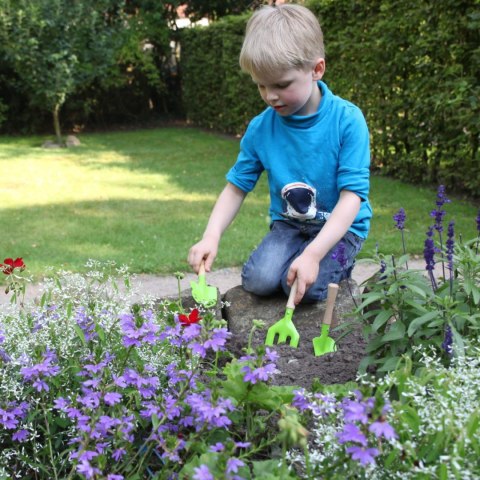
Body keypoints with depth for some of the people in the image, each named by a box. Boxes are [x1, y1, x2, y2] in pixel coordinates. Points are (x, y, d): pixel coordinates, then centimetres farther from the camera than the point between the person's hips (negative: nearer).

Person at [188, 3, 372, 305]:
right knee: (258, 280, -22)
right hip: (288, 224, 3)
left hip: (341, 226, -3)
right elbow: (236, 187, 1)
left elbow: (352, 195, -22)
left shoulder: (347, 120, -19)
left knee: (306, 287, -26)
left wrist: (313, 254, -33)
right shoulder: (260, 128, -8)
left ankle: (338, 265, 7)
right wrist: (211, 237, -17)